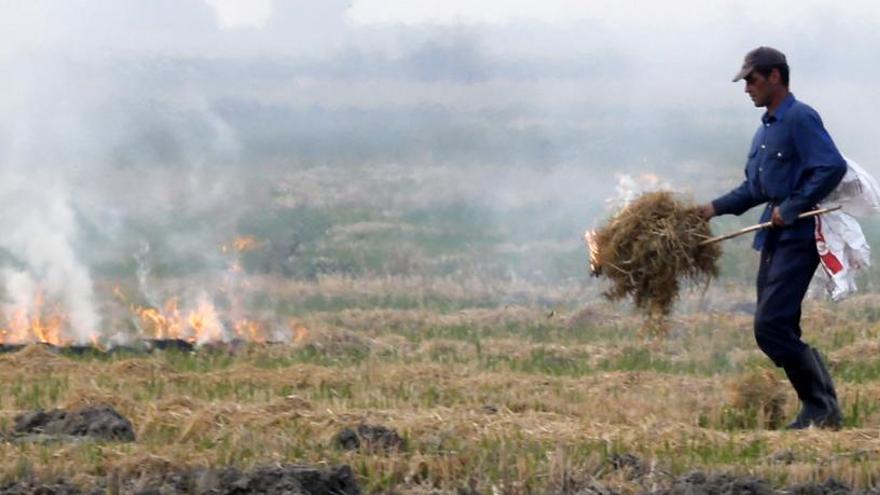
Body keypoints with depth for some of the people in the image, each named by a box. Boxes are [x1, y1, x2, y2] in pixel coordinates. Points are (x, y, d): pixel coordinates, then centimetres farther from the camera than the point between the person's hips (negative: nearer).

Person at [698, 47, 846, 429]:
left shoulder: (800, 119, -11)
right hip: (774, 239, 10)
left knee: (772, 326, -15)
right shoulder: (765, 129, 18)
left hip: (798, 237, -10)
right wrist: (717, 208, 13)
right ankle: (819, 408, 13)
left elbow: (832, 167, -21)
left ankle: (822, 409, -7)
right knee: (776, 329, 8)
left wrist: (792, 208, -21)